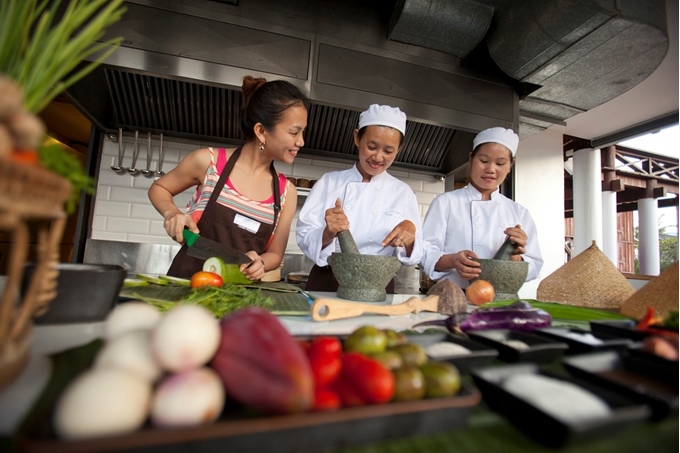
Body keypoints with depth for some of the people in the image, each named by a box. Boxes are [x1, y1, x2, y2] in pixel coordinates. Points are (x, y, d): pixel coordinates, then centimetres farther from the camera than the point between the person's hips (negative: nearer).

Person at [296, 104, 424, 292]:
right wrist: (329, 233, -22)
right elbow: (304, 239, -3)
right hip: (326, 284, 0)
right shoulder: (329, 181, 1)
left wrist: (409, 233, -15)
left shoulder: (403, 192, 4)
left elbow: (413, 256, 4)